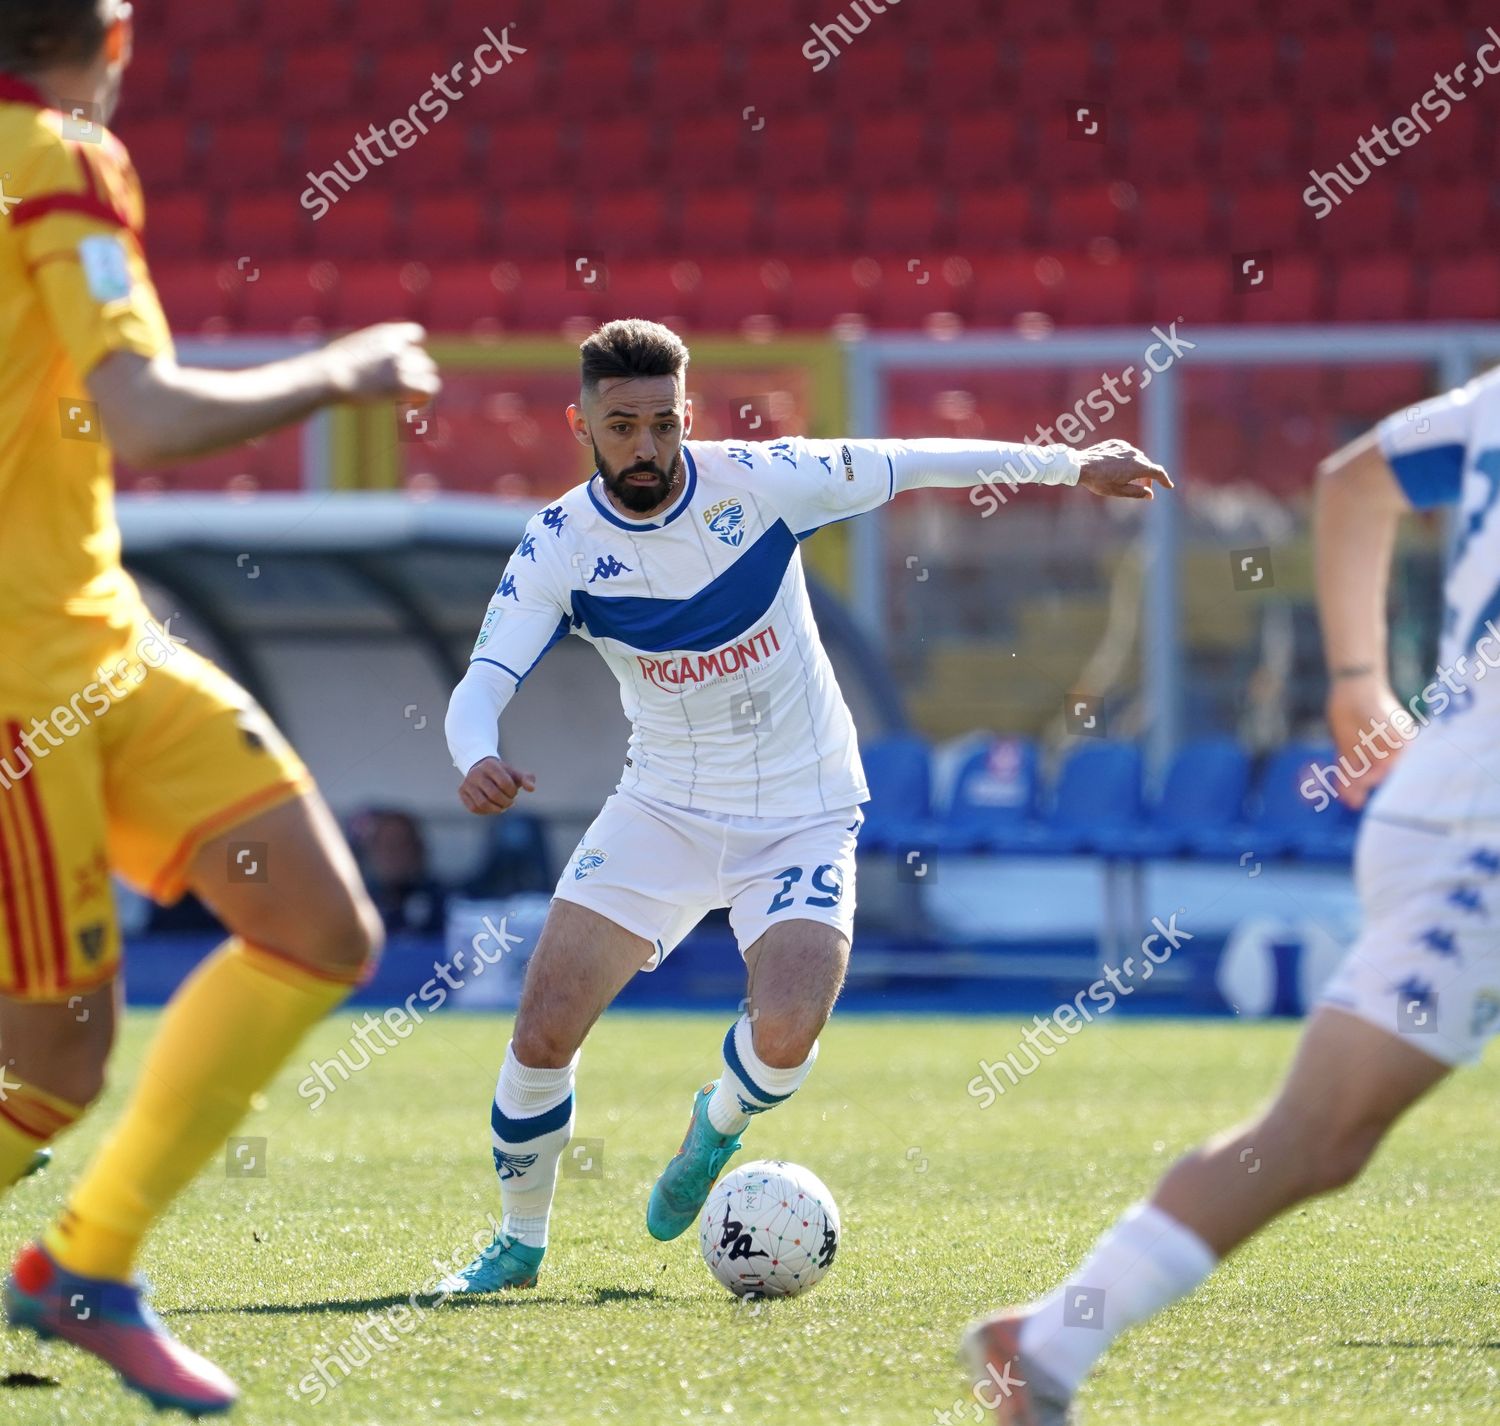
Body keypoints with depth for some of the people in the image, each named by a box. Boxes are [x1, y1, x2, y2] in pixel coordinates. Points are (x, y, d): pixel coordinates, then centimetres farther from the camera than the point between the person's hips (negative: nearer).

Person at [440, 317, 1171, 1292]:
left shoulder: (758, 481, -16)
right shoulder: (560, 546, -14)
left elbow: (913, 467, -3)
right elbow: (482, 684, -21)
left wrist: (1072, 465, 2)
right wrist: (477, 758, -45)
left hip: (802, 817, -1)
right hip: (663, 809, 1)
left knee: (785, 1038, -23)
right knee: (543, 1034, -10)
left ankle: (719, 1123, 14)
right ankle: (521, 1241, 15)